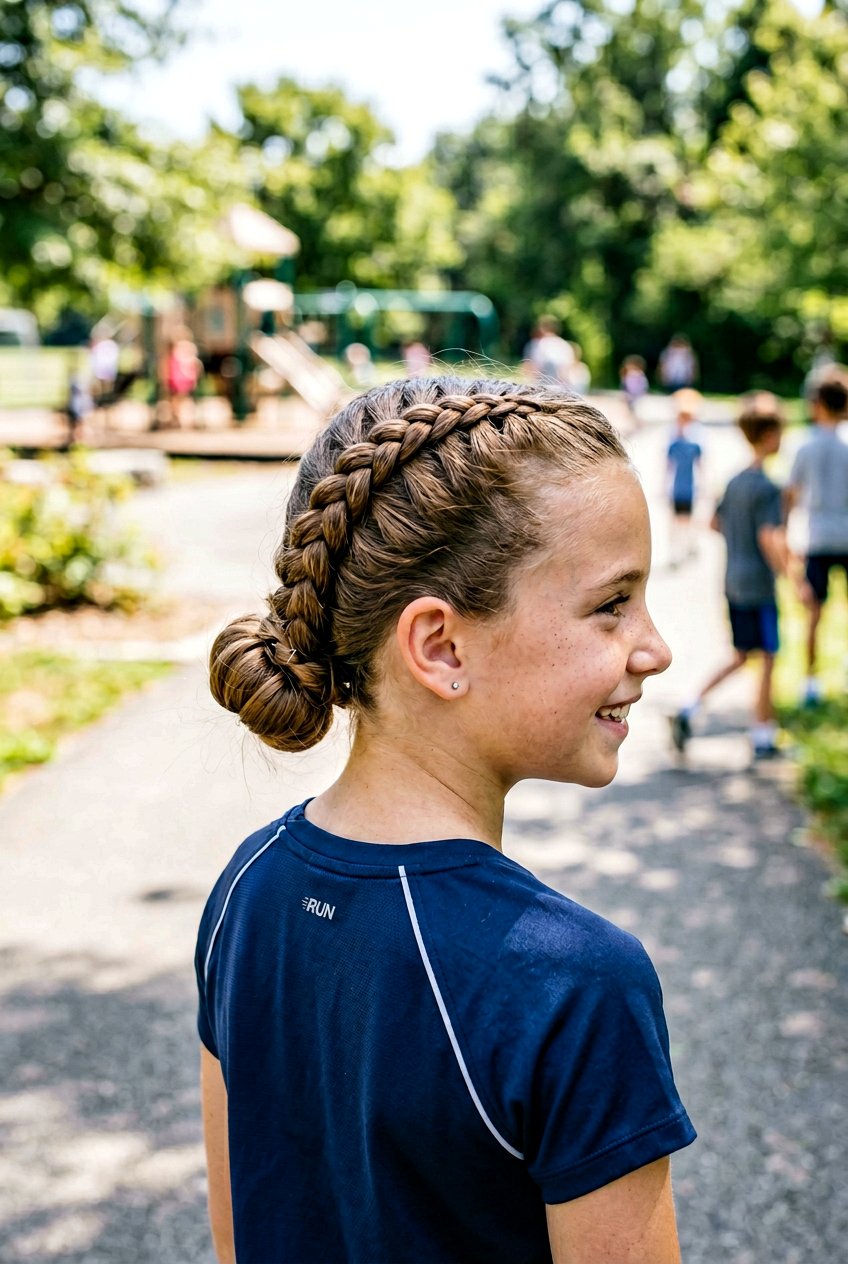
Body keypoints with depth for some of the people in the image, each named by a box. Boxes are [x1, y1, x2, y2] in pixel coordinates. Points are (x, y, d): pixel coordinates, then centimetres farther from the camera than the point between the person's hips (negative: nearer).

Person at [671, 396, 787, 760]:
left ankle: (689, 710, 4)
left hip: (733, 583, 8)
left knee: (740, 657, 17)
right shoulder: (767, 488, -16)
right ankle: (762, 736, 11)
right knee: (767, 659, 4)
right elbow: (769, 539, -24)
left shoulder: (735, 481, 8)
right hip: (759, 586, -8)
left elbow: (716, 523, 18)